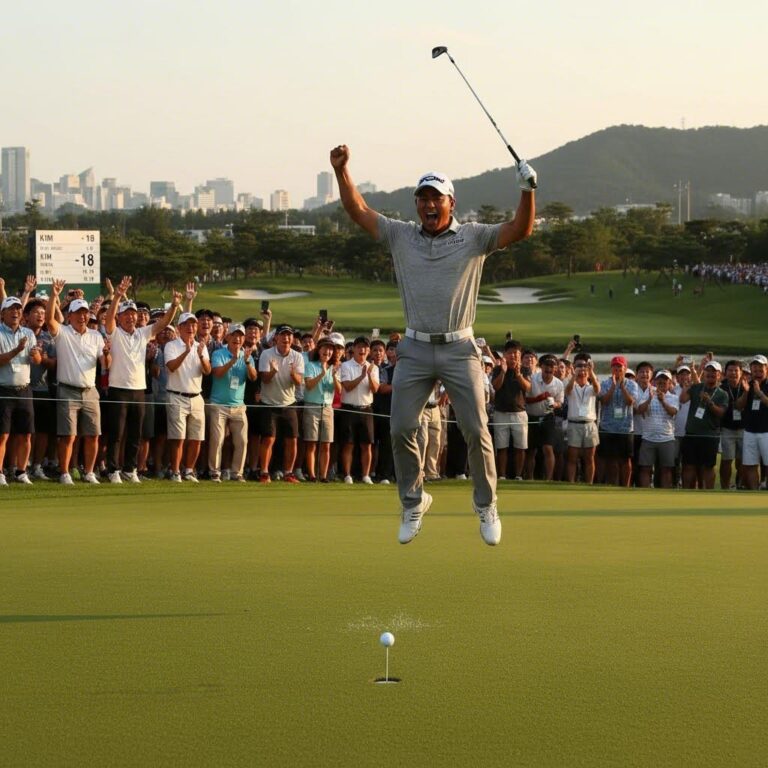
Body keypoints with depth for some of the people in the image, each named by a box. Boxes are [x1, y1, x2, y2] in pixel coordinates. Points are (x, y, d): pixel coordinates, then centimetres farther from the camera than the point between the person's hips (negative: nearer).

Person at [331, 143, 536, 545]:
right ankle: (413, 503, 16)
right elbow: (359, 211, 4)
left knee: (476, 430, -4)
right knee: (401, 429, -2)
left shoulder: (473, 237, 1)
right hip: (415, 349, 2)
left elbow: (520, 229, -10)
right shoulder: (401, 236, 7)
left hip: (459, 349, -2)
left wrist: (528, 191, -26)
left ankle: (486, 505, 11)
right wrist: (341, 170, -9)